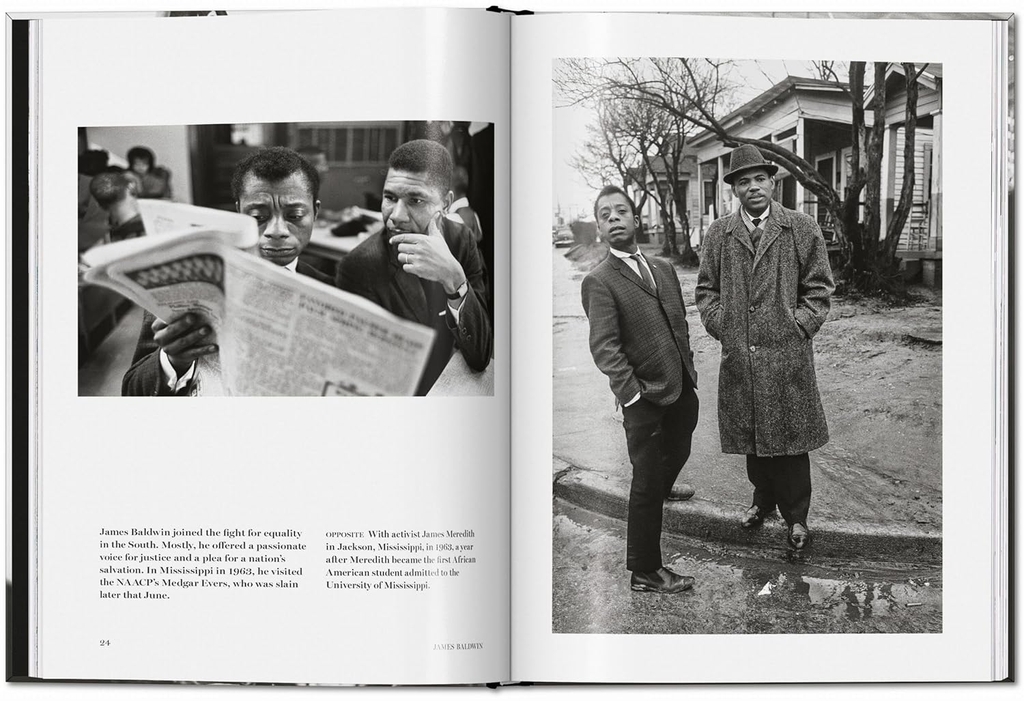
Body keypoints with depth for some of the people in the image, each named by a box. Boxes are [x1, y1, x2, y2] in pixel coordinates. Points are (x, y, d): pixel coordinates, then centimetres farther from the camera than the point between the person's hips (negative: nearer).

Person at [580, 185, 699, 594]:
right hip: (646, 399, -7)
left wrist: (689, 371, 12)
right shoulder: (599, 281, -10)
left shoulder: (663, 269, 12)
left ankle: (663, 488, 61)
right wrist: (633, 395, -23)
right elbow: (604, 347, -18)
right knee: (646, 486, -1)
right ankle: (643, 572, 9)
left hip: (683, 391, 7)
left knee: (678, 452, 29)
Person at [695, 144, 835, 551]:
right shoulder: (718, 234, 6)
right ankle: (763, 498, 34)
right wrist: (722, 327, 1)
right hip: (738, 356, 2)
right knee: (751, 436, 13)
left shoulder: (802, 229, 1)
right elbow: (706, 290, 14)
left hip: (787, 356, -2)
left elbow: (818, 289, 3)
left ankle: (796, 516, 17)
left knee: (790, 439, 3)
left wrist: (797, 328, -6)